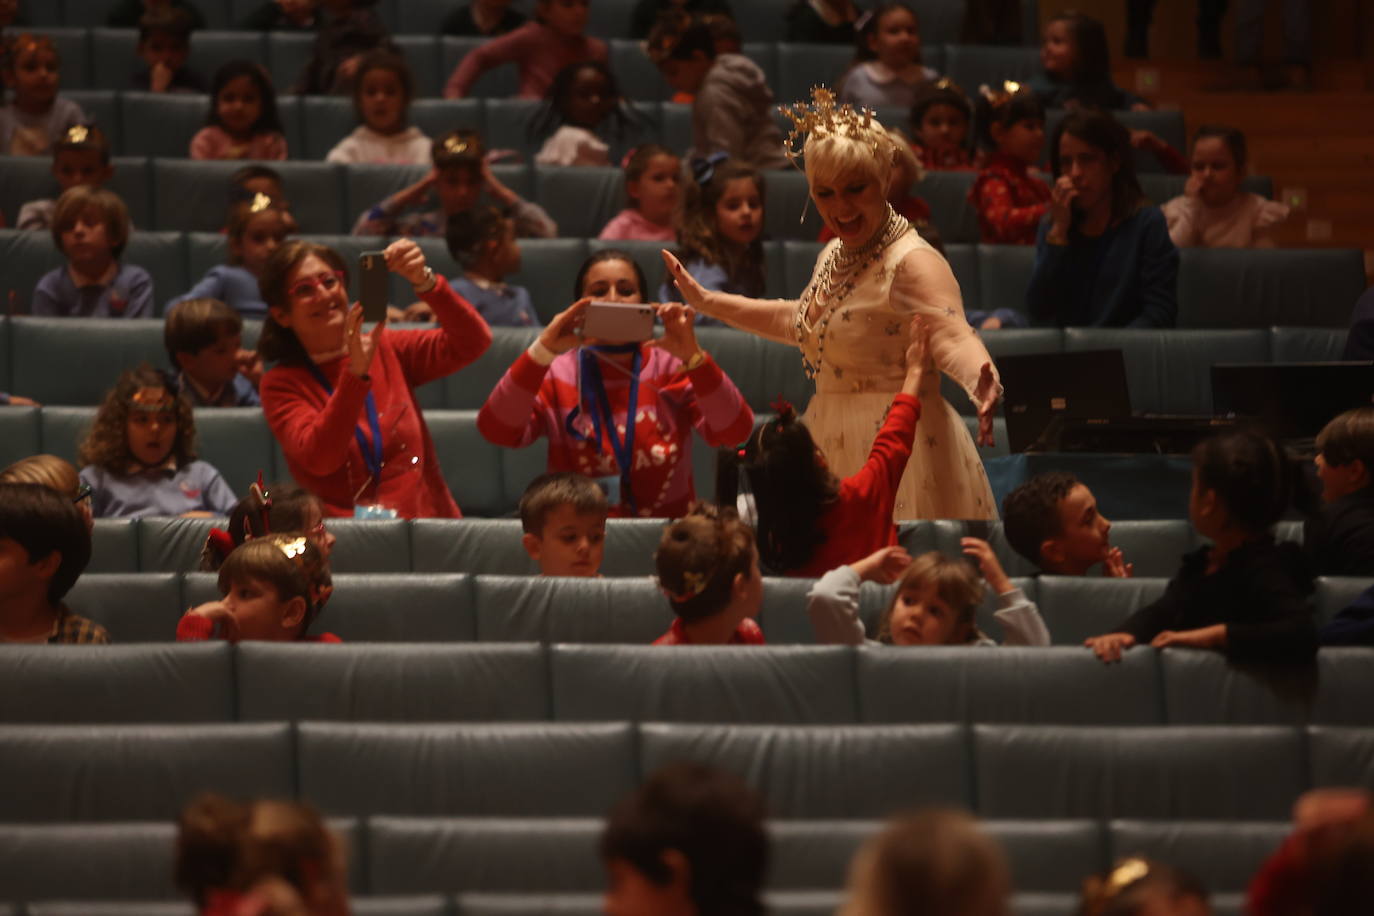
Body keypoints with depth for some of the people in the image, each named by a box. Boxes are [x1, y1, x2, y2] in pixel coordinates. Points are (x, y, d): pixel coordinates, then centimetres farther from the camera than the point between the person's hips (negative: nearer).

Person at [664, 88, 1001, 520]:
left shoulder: (914, 262, -18)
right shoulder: (835, 256, 11)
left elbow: (952, 338, -33)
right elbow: (804, 322, 29)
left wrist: (982, 383, -56)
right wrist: (707, 302, 32)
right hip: (835, 450, 9)